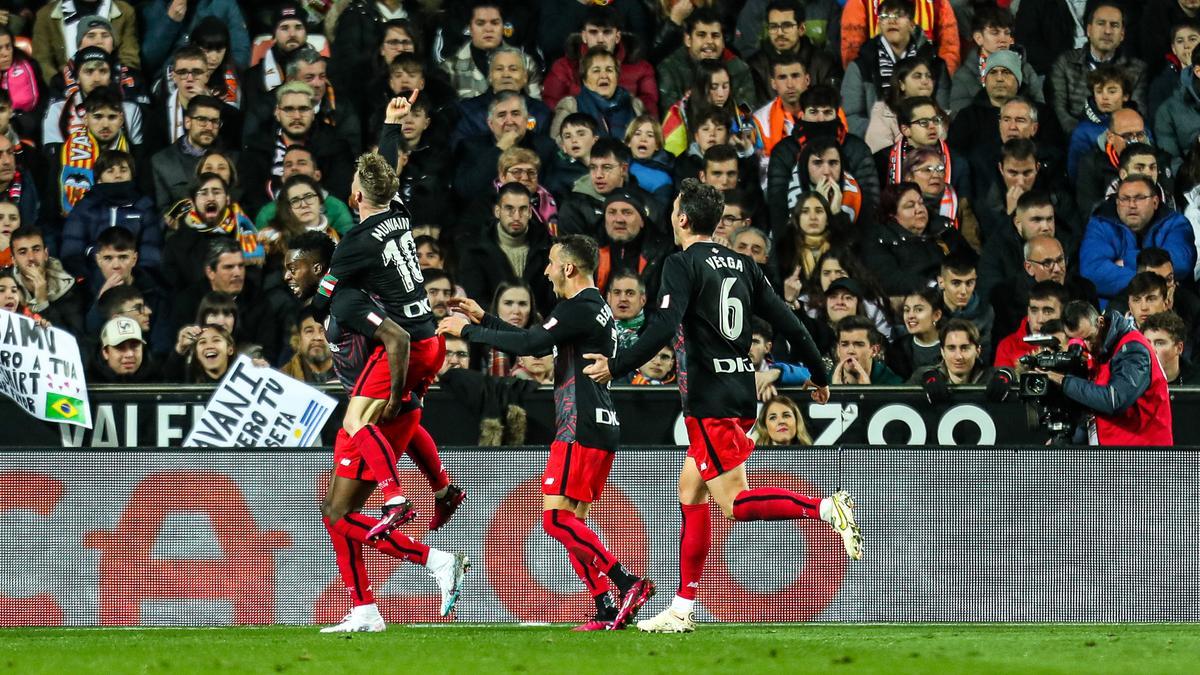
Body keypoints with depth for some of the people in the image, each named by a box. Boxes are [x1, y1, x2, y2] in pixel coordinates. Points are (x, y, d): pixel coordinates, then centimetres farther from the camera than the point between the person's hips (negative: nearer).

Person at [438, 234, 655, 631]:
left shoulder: (579, 309, -12)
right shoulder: (595, 308, 20)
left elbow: (528, 344, -18)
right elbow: (536, 345, 28)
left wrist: (467, 331, -8)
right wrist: (482, 318, 28)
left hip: (582, 428, -10)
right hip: (600, 430, 10)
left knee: (555, 517, -13)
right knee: (573, 522, 10)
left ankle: (629, 584, -18)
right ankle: (607, 610, 4)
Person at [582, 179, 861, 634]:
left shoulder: (682, 264, -8)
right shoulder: (742, 265, 12)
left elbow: (663, 329, -21)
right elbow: (787, 322, 12)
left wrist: (616, 366, -15)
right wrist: (819, 375, 21)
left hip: (711, 400, -8)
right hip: (742, 393, 8)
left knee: (736, 503, -8)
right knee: (690, 492, 14)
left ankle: (826, 508, -27)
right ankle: (682, 610, 14)